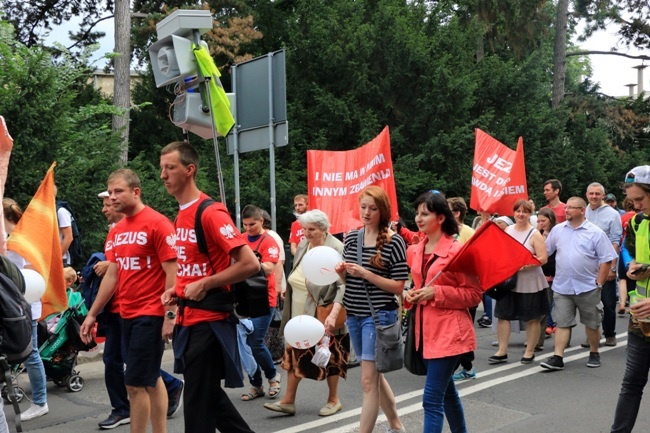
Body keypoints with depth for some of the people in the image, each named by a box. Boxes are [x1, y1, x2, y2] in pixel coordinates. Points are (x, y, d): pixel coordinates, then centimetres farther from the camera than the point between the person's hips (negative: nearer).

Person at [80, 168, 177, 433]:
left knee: (135, 383, -6)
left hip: (150, 315, -8)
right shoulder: (117, 231, 11)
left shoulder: (157, 223, -13)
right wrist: (92, 314, 14)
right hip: (127, 315, 8)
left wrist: (169, 316, -18)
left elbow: (172, 272, -15)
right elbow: (112, 275, 15)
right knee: (150, 380, 15)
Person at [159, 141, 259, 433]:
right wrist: (178, 290, 6)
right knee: (209, 395, 18)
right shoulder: (181, 214, 11)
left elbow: (250, 264, -22)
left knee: (198, 403, 0)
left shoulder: (210, 213, -16)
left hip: (209, 320, -9)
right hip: (189, 319, 9)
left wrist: (204, 285, -18)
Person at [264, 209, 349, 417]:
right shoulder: (303, 245, 5)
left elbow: (343, 286, -23)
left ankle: (333, 400, 26)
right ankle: (288, 401, 18)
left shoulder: (336, 250, -18)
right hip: (300, 313, 7)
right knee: (294, 354, 10)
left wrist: (333, 315, -32)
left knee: (329, 357, 9)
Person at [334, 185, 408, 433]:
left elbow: (398, 287, -13)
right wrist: (342, 271, -8)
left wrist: (366, 274, -22)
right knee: (375, 375, 19)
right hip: (354, 315, 7)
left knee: (368, 380, -6)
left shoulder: (394, 241, -12)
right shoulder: (351, 237, 5)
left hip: (379, 316, -7)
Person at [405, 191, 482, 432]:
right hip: (427, 330, 8)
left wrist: (436, 293, -20)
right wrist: (411, 295, 1)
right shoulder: (417, 251, 8)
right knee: (446, 391, 22)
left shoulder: (456, 250, -13)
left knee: (432, 399, -10)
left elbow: (475, 294, -12)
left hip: (449, 333, -8)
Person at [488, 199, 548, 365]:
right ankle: (502, 351, 11)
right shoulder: (507, 230, 6)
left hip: (529, 282, -4)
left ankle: (529, 352, 19)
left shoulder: (534, 234, -7)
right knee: (503, 315, 3)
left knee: (532, 318, 6)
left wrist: (524, 264, -24)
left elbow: (543, 258, -14)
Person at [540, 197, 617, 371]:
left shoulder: (596, 233, -5)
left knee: (592, 324, 11)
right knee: (562, 323, 2)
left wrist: (599, 284, -8)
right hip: (562, 287, 2)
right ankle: (557, 357, 2)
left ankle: (594, 354, 28)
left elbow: (606, 260, -5)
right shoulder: (557, 230, 5)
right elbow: (545, 252, 12)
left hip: (588, 287, -2)